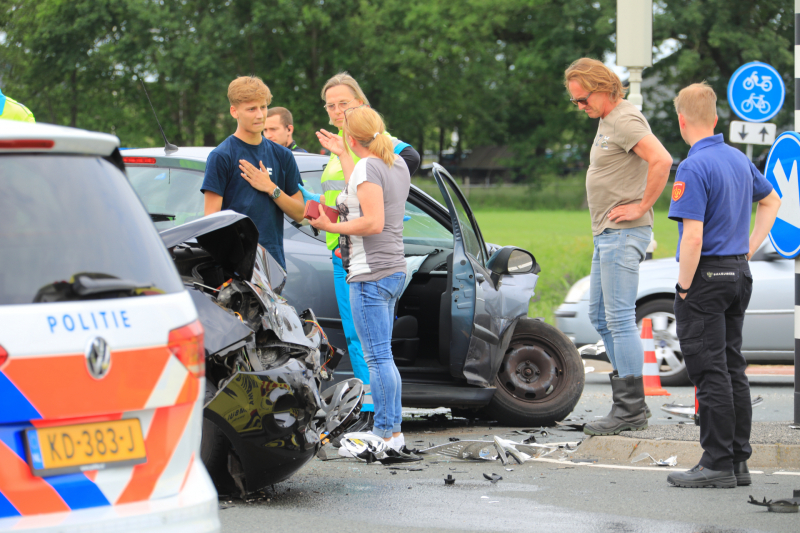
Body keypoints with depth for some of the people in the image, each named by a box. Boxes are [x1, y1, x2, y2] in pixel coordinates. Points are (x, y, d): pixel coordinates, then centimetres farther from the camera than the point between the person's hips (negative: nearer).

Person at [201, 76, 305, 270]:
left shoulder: (282, 156, 14)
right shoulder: (221, 156, -1)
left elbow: (299, 213, 13)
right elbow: (212, 217, -5)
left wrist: (271, 188, -2)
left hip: (274, 260, 4)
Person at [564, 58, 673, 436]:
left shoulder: (626, 120, -15)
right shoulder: (607, 121, 16)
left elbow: (661, 160, -29)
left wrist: (641, 207, -21)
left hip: (623, 234, -11)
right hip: (606, 234, 11)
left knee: (620, 319, -10)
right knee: (600, 316, 14)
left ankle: (630, 410, -7)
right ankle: (631, 400, 19)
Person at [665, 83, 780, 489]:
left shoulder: (694, 168, -18)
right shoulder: (739, 159, 10)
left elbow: (693, 236, -23)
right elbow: (771, 201, 27)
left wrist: (684, 287, -13)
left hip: (706, 274, -8)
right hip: (739, 273, 8)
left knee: (710, 372, -5)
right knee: (733, 369, 12)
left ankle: (718, 464, -4)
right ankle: (738, 460, 14)